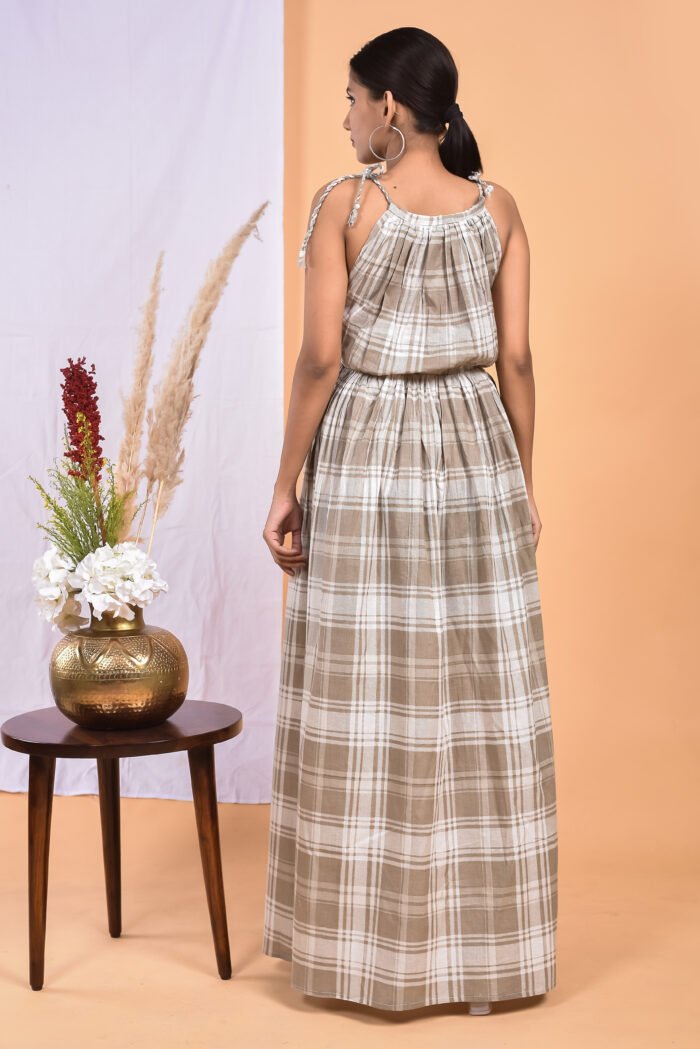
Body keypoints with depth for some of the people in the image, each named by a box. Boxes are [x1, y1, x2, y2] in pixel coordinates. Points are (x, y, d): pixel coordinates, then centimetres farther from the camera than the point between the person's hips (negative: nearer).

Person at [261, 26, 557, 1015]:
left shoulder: (343, 204, -7)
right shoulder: (498, 208, 2)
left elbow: (321, 357, -11)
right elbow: (516, 358, 1)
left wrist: (287, 485, -3)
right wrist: (524, 483, 9)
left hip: (365, 457, -3)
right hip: (473, 453, 3)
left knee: (363, 703, 6)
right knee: (479, 699, 8)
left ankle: (365, 938, 15)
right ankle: (480, 948, 16)